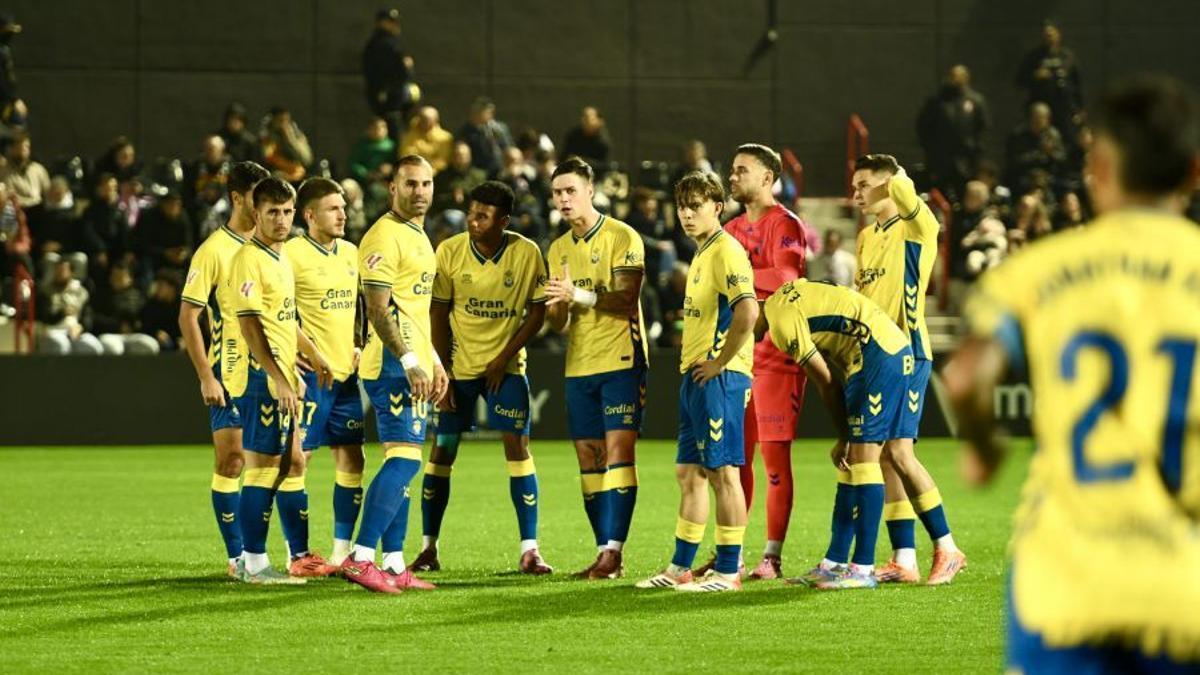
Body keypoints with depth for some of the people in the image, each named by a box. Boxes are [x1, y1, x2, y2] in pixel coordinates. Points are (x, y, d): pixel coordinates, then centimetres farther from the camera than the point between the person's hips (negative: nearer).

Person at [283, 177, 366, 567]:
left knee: (351, 459, 6)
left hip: (346, 370, 7)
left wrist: (361, 347, 12)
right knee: (297, 458, -4)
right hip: (309, 373, -7)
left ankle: (342, 551, 12)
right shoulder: (292, 254, -11)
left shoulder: (350, 253, 12)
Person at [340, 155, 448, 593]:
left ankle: (393, 566, 10)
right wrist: (410, 363, -22)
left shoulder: (419, 237, 19)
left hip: (414, 365, 10)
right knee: (404, 458, -15)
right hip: (394, 364, -10)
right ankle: (361, 558, -16)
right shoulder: (385, 236, -12)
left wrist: (434, 362, 23)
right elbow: (378, 310, -18)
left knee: (401, 463, 9)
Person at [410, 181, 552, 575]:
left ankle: (529, 549, -6)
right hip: (458, 364, 1)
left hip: (506, 366, -1)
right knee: (442, 450, 0)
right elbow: (438, 315, -4)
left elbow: (537, 311, -3)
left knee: (517, 446, -9)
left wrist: (505, 357, -12)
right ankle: (429, 549, 9)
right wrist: (440, 376, -6)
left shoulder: (527, 253, -11)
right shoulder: (450, 251, -10)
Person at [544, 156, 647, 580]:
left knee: (618, 450, -12)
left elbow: (626, 299, -15)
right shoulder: (558, 249, 14)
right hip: (579, 366, 7)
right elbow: (557, 323, 12)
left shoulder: (621, 237, -5)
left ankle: (614, 550, -16)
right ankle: (604, 553, 8)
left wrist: (580, 295, -27)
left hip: (621, 359, -7)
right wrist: (557, 305, -11)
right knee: (589, 460, 5)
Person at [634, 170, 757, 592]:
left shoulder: (726, 252, -13)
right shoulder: (701, 254, 18)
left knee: (722, 471, -6)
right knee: (689, 473, 12)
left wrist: (720, 363, -20)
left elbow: (748, 311, -27)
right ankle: (680, 568, 18)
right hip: (694, 378, 10)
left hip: (718, 378, -10)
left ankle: (728, 571, -3)